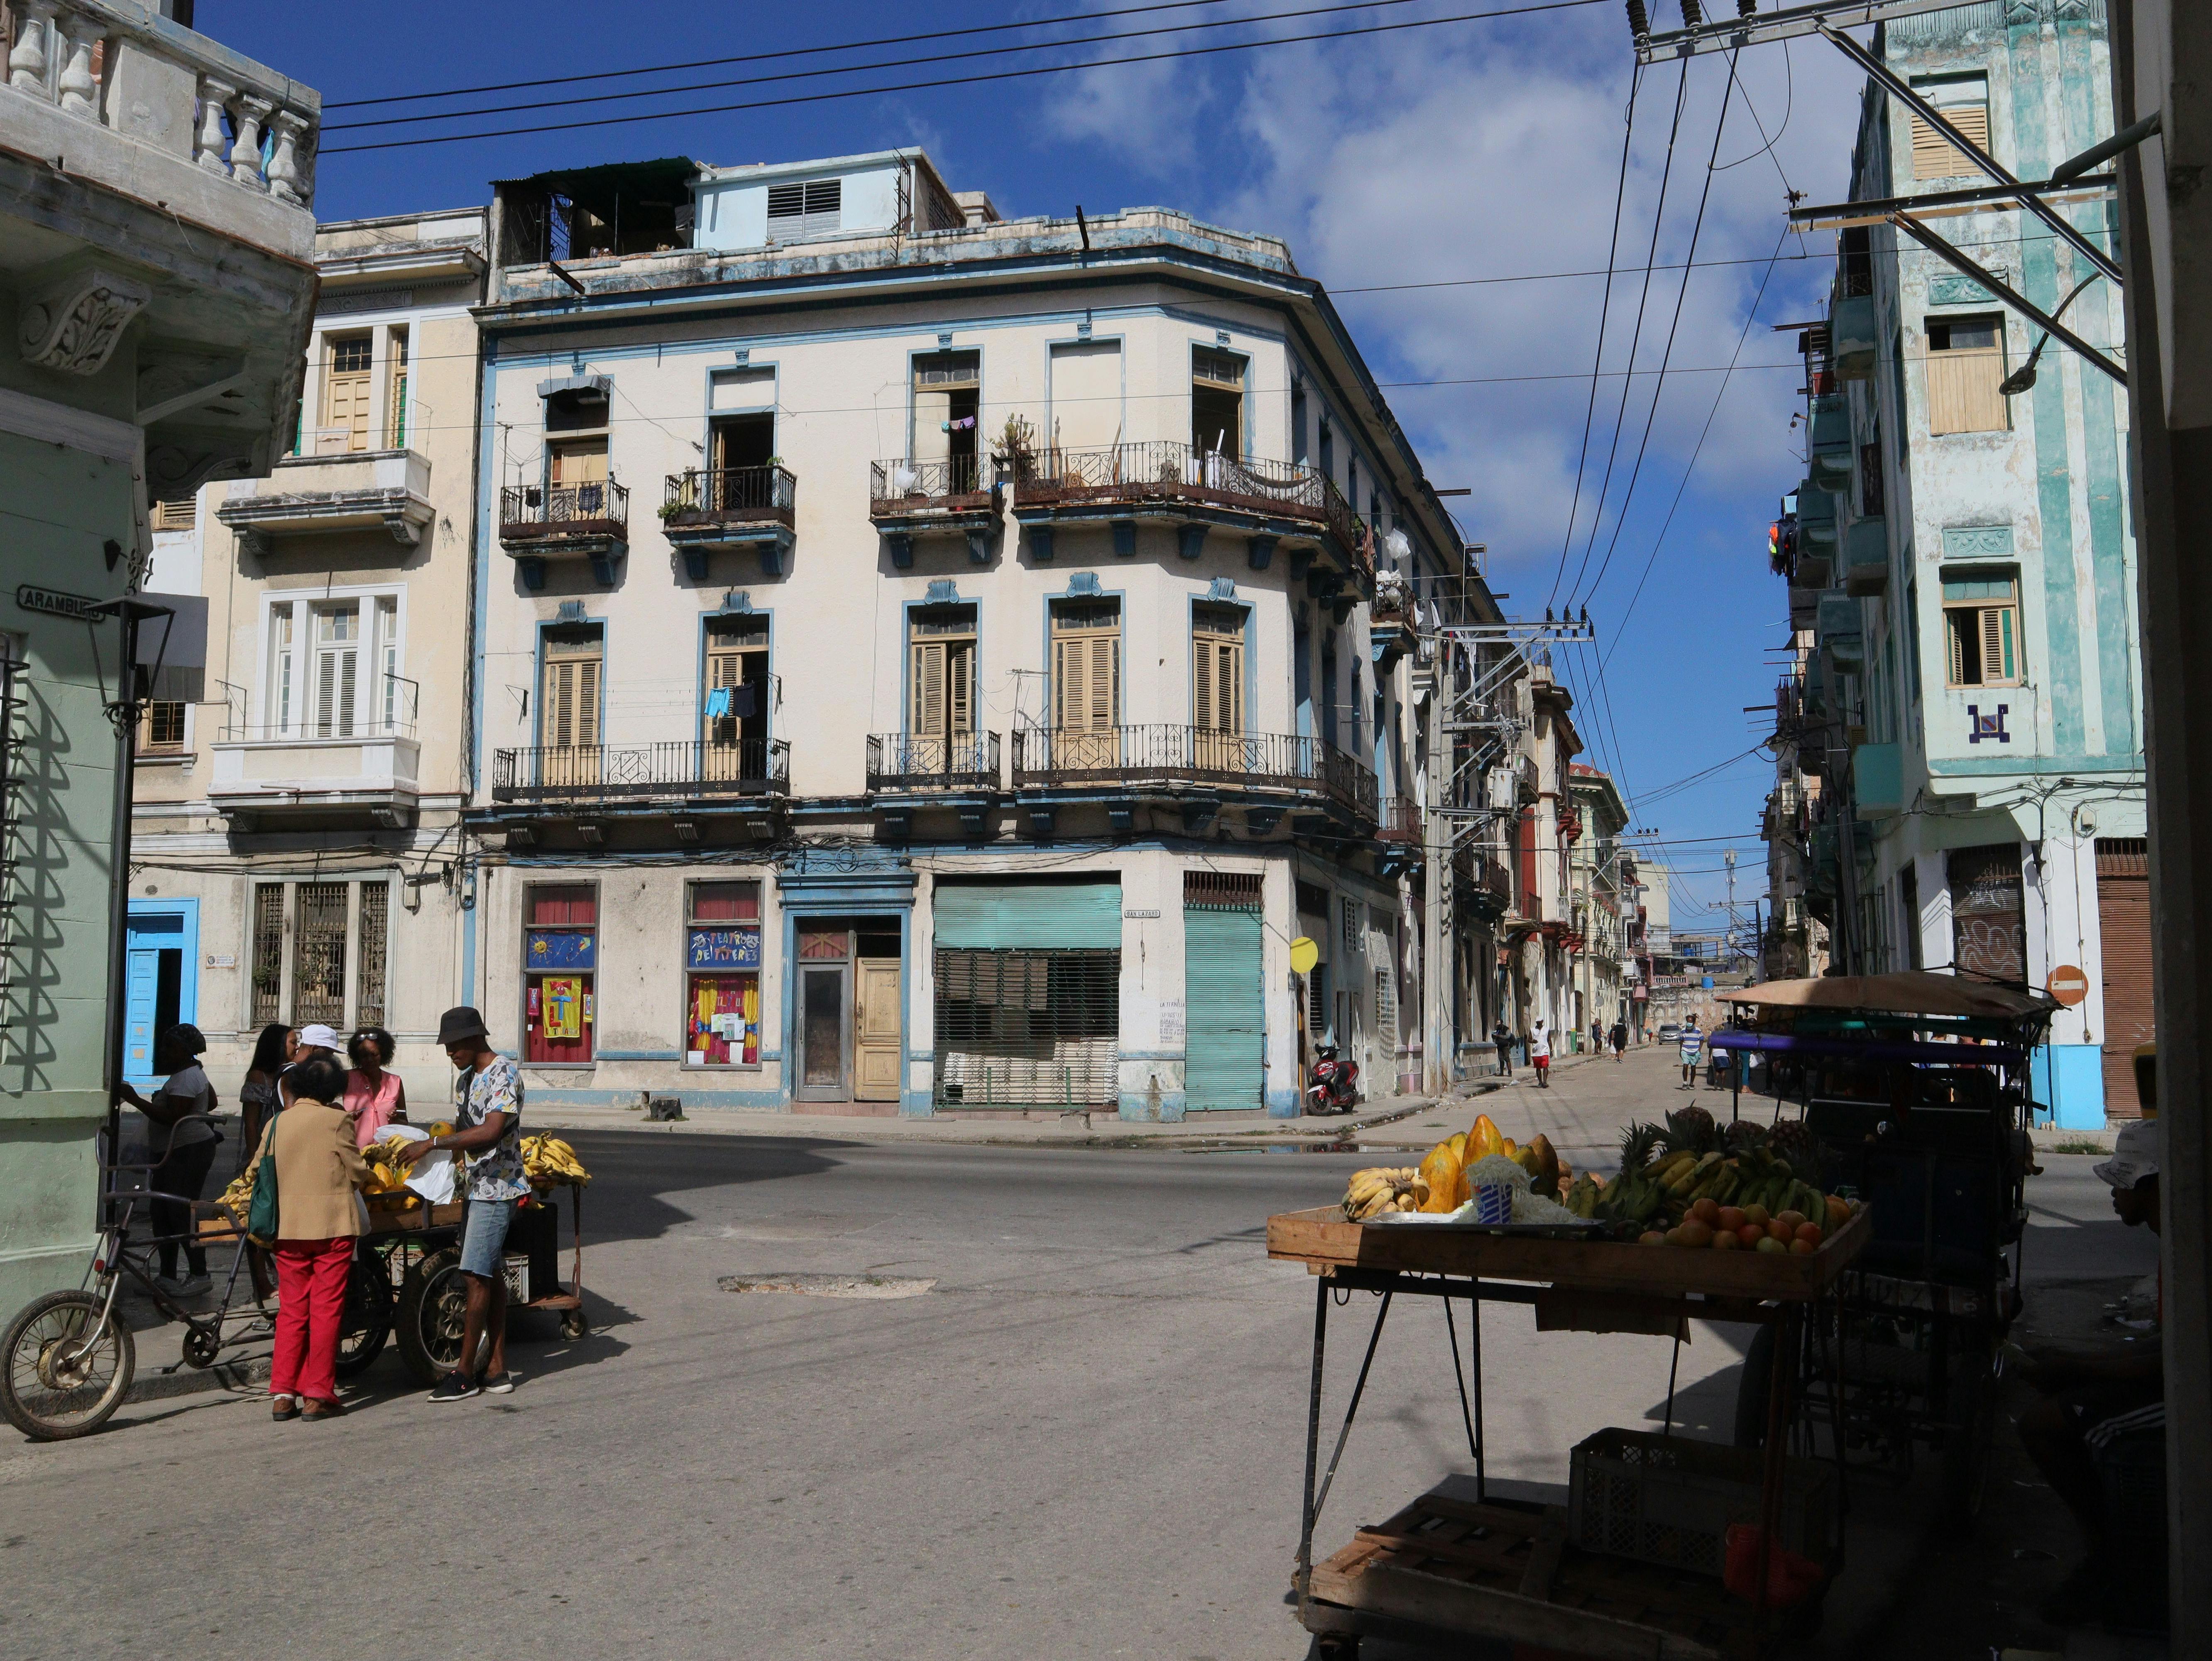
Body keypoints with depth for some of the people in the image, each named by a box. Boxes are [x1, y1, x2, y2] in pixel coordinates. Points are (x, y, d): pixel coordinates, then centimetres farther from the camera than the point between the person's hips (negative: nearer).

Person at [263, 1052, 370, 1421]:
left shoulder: (277, 1123, 6)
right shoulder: (336, 1121, -7)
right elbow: (357, 1173, -4)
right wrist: (365, 1174, 18)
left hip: (287, 1228, 4)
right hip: (332, 1225, -4)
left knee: (291, 1311, 11)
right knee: (326, 1310, 1)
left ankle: (282, 1394, 10)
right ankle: (317, 1395, 2)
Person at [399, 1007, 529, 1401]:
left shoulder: (504, 1076, -15)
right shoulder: (466, 1080, 15)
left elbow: (491, 1132, -26)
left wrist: (433, 1143, -25)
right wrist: (422, 1146, 7)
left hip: (496, 1190, -10)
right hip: (476, 1187, 10)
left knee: (477, 1276, -9)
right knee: (491, 1274, 10)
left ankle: (465, 1372, -5)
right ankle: (497, 1368, 15)